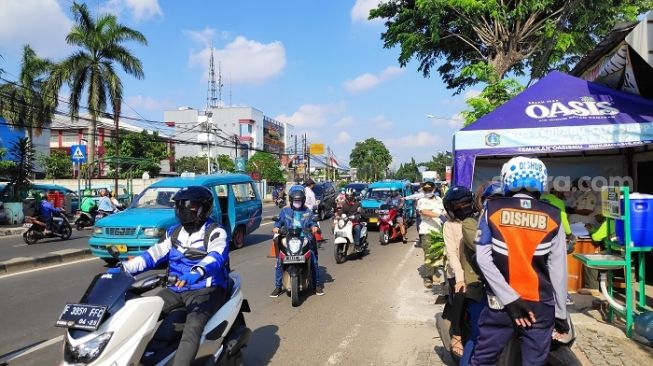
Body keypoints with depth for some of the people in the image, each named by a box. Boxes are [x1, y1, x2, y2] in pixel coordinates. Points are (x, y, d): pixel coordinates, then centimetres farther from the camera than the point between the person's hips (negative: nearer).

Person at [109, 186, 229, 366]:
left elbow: (216, 257, -27)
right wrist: (124, 268, -7)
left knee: (193, 327, -31)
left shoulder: (216, 233, -8)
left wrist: (197, 272, -48)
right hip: (176, 289, 7)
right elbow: (153, 254, 8)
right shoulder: (174, 232, 14)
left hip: (206, 290, -7)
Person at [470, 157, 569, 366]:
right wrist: (561, 314, 6)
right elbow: (558, 270, -2)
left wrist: (509, 298, -11)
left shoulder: (492, 210, -4)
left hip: (500, 303, 0)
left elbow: (483, 259, -12)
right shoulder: (552, 217, -2)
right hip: (540, 305, 1)